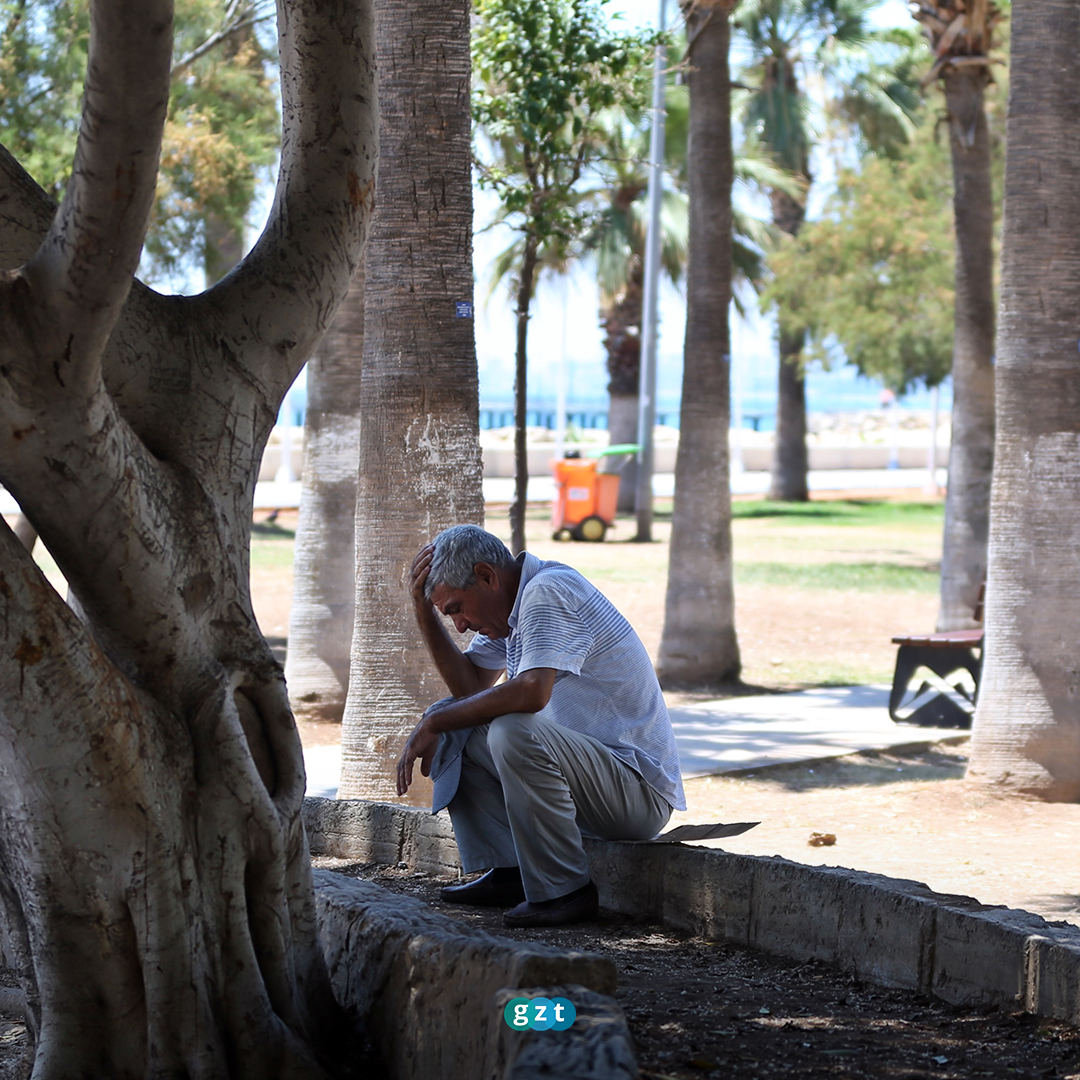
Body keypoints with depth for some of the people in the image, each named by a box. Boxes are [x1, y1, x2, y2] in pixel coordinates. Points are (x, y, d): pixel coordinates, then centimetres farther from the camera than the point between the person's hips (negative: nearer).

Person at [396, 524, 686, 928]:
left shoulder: (550, 592, -18)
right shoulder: (513, 602, 11)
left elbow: (532, 691, -33)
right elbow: (469, 687, 11)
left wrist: (434, 725, -24)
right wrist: (425, 609, 2)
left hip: (642, 789, -10)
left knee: (513, 732, -34)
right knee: (455, 730, 6)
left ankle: (563, 890, -20)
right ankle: (506, 874, 4)